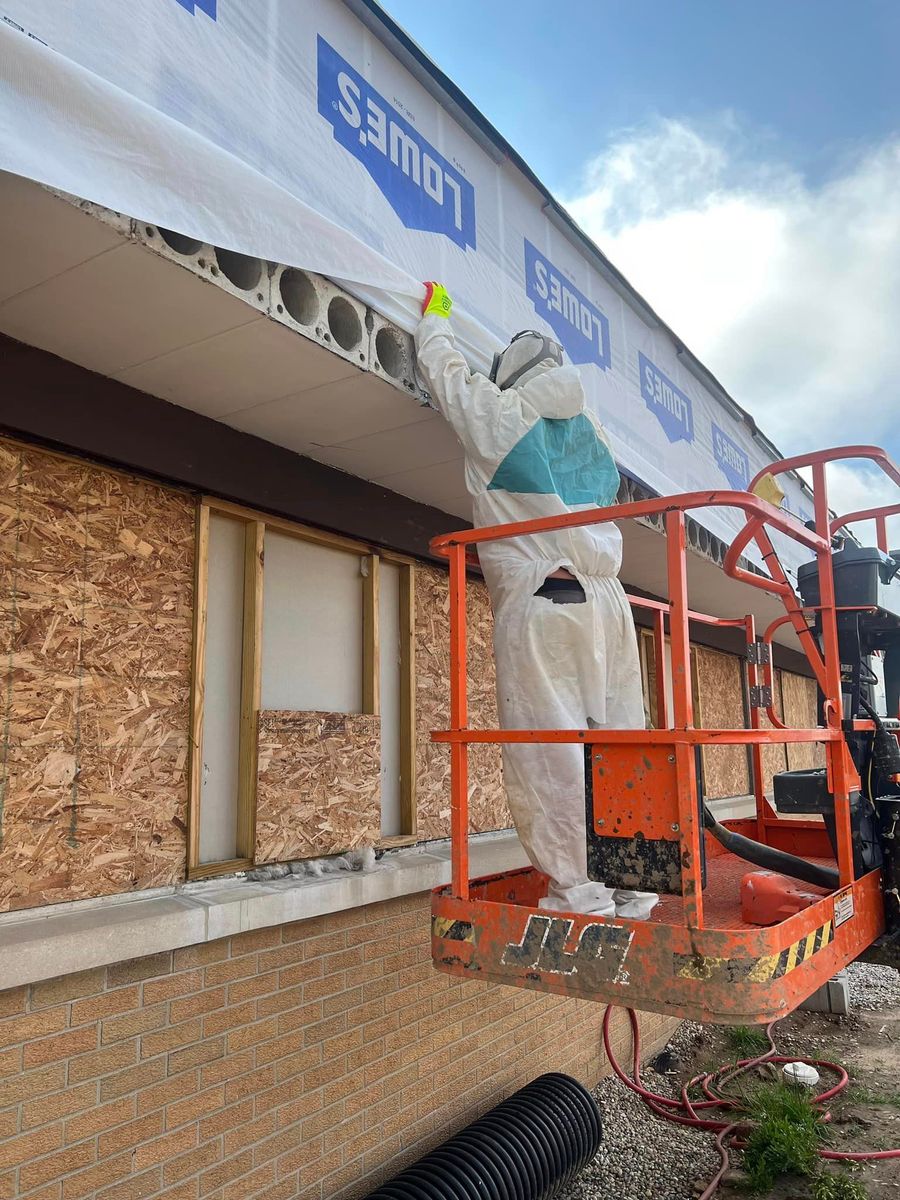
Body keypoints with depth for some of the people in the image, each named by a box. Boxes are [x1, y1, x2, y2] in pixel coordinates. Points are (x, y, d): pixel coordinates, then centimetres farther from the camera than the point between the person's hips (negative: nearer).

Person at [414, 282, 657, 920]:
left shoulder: (503, 413, 2)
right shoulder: (592, 429, 20)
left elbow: (445, 369, 16)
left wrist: (436, 316, 35)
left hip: (540, 600, -7)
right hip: (608, 600, 7)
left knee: (548, 750, -5)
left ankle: (580, 890, -3)